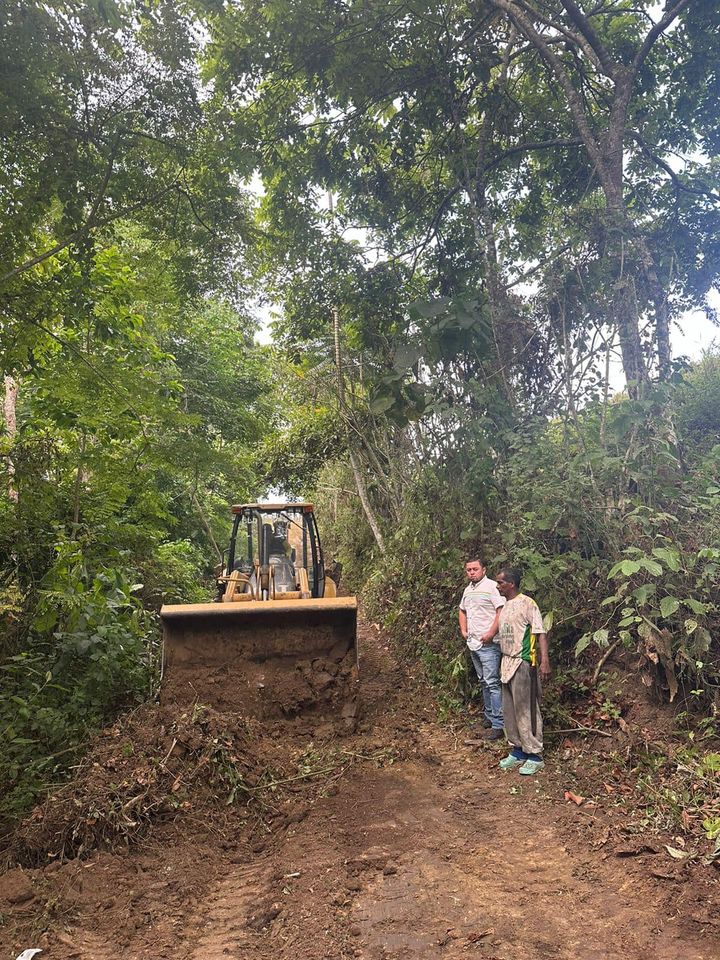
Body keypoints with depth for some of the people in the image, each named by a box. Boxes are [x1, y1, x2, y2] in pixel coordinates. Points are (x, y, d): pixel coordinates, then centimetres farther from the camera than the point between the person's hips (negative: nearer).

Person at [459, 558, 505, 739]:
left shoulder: (492, 587, -12)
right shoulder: (468, 590, 14)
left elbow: (502, 611, -20)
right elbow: (462, 610, 29)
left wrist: (491, 633, -21)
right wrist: (463, 630, 17)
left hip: (488, 644, -8)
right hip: (473, 643, 8)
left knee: (492, 683, -7)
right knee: (484, 682, 16)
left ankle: (498, 724, -3)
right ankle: (489, 717, 27)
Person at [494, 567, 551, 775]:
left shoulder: (527, 604, -13)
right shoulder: (505, 606, 12)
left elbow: (540, 633, -16)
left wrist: (545, 661, -25)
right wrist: (503, 663, 18)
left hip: (523, 664, -8)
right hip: (507, 663, 8)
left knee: (526, 710, -2)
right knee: (509, 710, 13)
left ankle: (534, 756, 8)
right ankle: (517, 750, 24)